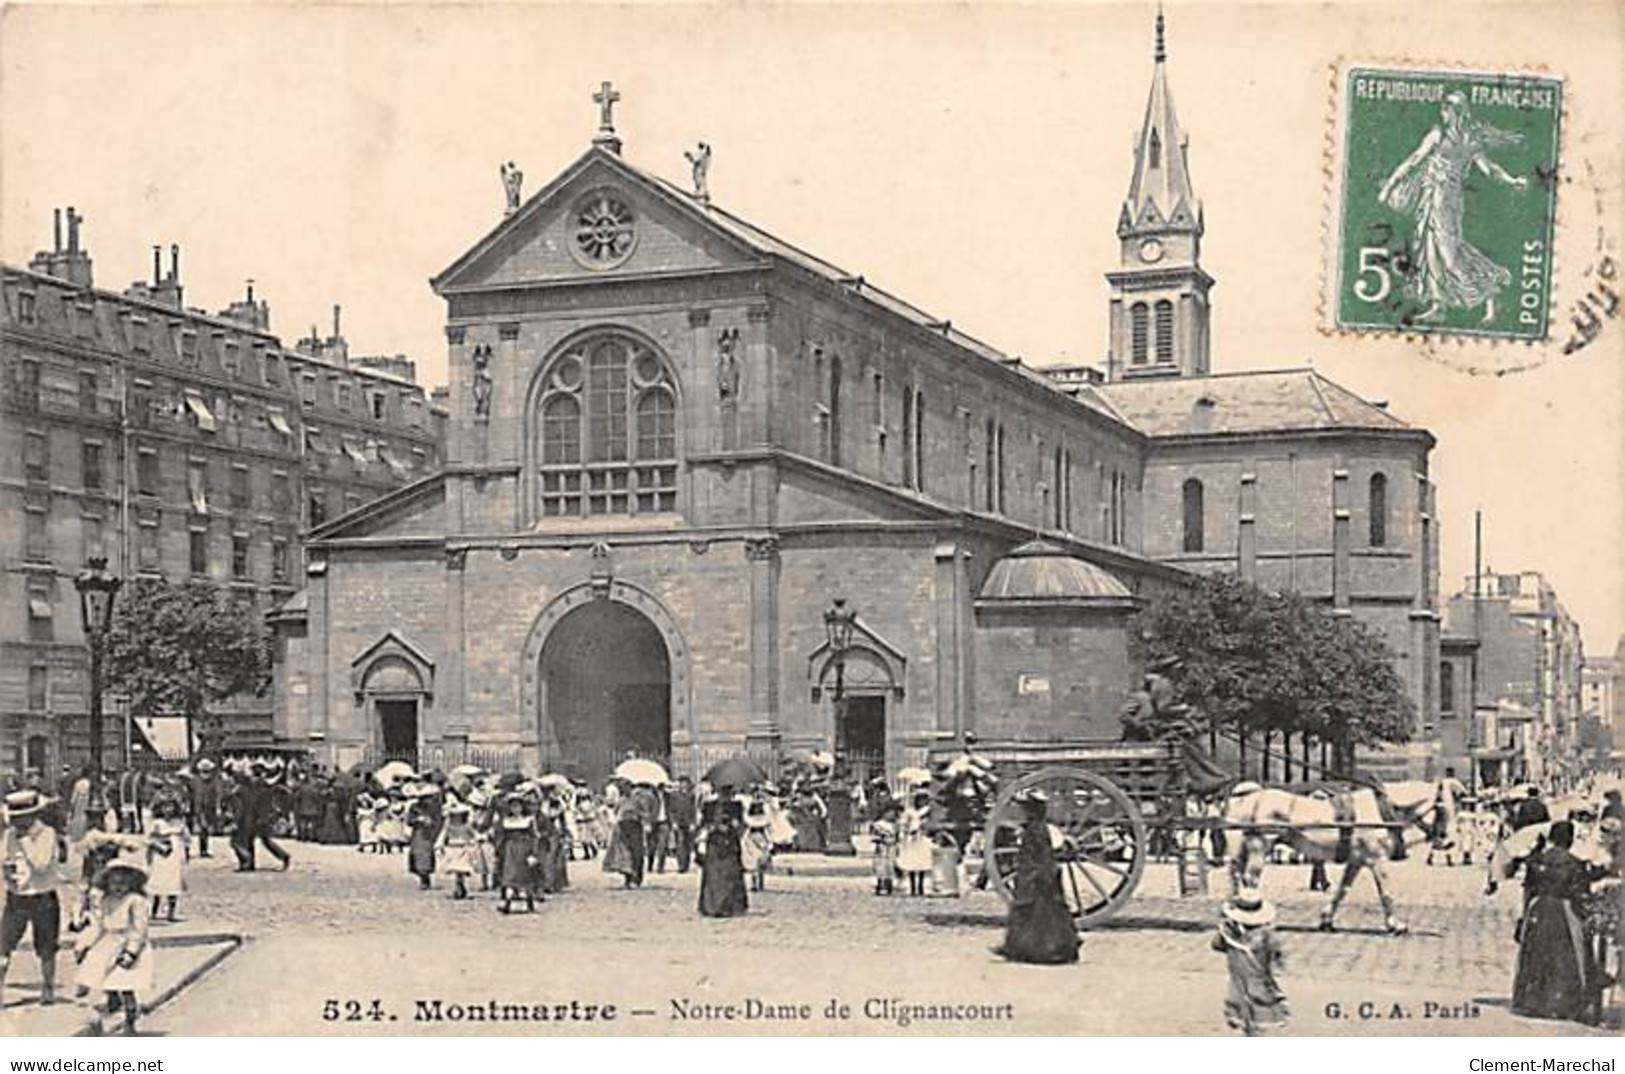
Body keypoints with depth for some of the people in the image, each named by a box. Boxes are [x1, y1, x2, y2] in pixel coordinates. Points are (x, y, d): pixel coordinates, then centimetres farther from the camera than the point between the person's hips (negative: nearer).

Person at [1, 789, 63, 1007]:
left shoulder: (47, 834, -10)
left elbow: (41, 865, -21)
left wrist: (24, 842, -22)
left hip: (43, 898, -3)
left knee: (46, 950, 8)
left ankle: (48, 990, 24)